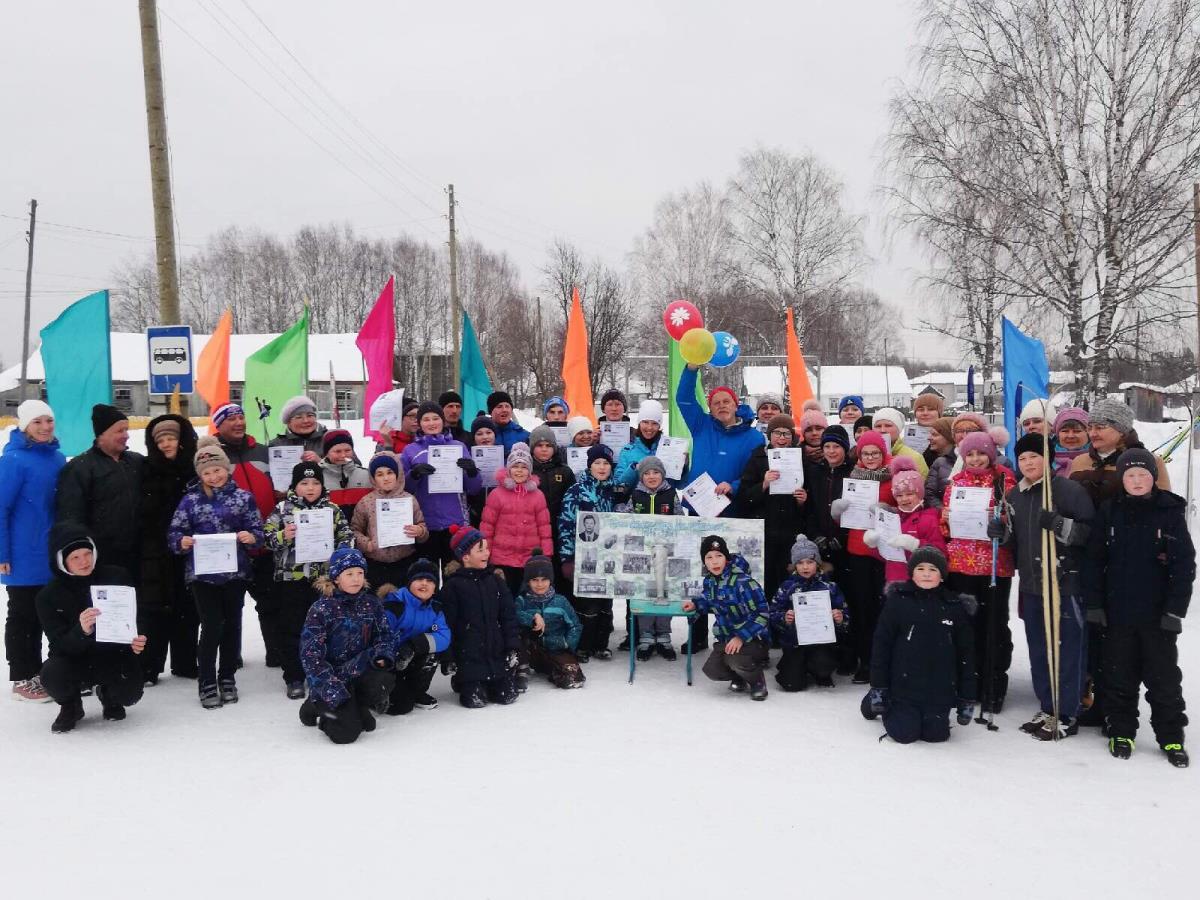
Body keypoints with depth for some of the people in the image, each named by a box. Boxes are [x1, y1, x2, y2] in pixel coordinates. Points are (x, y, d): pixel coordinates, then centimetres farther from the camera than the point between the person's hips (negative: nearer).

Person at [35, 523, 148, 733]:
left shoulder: (117, 577, -9)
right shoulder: (48, 596, -11)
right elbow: (60, 645, -18)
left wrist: (137, 641, -22)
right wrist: (81, 632, -41)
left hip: (114, 656, 1)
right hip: (74, 660, -1)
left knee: (130, 692, -23)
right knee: (52, 675, -32)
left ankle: (108, 695, 18)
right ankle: (71, 706, 6)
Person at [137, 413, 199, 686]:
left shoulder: (197, 467, 2)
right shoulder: (147, 470, 0)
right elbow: (141, 511, -5)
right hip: (155, 551, -2)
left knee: (187, 607, 10)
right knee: (153, 608, 1)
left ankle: (184, 663, 22)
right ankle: (148, 666, 10)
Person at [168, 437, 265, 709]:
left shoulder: (243, 497, 1)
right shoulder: (190, 499, 1)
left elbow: (258, 531, 1)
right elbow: (174, 532, 1)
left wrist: (251, 537, -21)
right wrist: (182, 542, -20)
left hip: (235, 572, 1)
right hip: (202, 574, -1)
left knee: (232, 625, 10)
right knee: (211, 627, -3)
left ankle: (227, 678, 25)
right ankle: (207, 683, 10)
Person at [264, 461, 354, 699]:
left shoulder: (333, 509, 7)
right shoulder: (282, 508, 1)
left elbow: (346, 536, 10)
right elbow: (267, 537, -1)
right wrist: (283, 536, -20)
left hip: (325, 577, 2)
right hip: (291, 579, -2)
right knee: (292, 629, 4)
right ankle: (294, 678, 14)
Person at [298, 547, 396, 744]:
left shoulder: (372, 604, 3)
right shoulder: (322, 609, -9)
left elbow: (383, 636, 10)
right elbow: (310, 654, -12)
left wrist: (382, 656, -14)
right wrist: (332, 690, -22)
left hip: (361, 670, 3)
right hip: (331, 677, -3)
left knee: (384, 681, -31)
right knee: (346, 732, -19)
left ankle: (359, 708, 3)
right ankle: (317, 706, 14)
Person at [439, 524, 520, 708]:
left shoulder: (495, 581, 6)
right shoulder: (453, 585, -8)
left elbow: (508, 616, 7)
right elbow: (447, 624, -7)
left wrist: (512, 648, 1)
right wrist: (449, 660, -8)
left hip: (496, 653, 4)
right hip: (468, 656, -4)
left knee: (507, 695, 1)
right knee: (475, 700, -7)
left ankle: (489, 683, 31)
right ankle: (463, 683, 25)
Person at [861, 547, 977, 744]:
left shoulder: (954, 607, 1)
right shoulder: (898, 601, -5)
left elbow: (966, 654, 5)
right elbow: (881, 644, -4)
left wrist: (967, 698, 4)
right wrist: (878, 687, -6)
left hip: (939, 691, 2)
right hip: (904, 685, -2)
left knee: (936, 734, -2)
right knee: (905, 734, -6)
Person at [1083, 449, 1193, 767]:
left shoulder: (1170, 511, -4)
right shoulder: (1110, 511, 0)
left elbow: (1184, 564, -5)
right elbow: (1094, 559, 2)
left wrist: (1176, 609, -11)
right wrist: (1094, 604, -2)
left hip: (1157, 614, -1)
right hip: (1117, 612, 1)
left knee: (1164, 677, 8)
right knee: (1119, 676, 10)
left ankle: (1171, 737, 20)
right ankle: (1121, 731, 23)